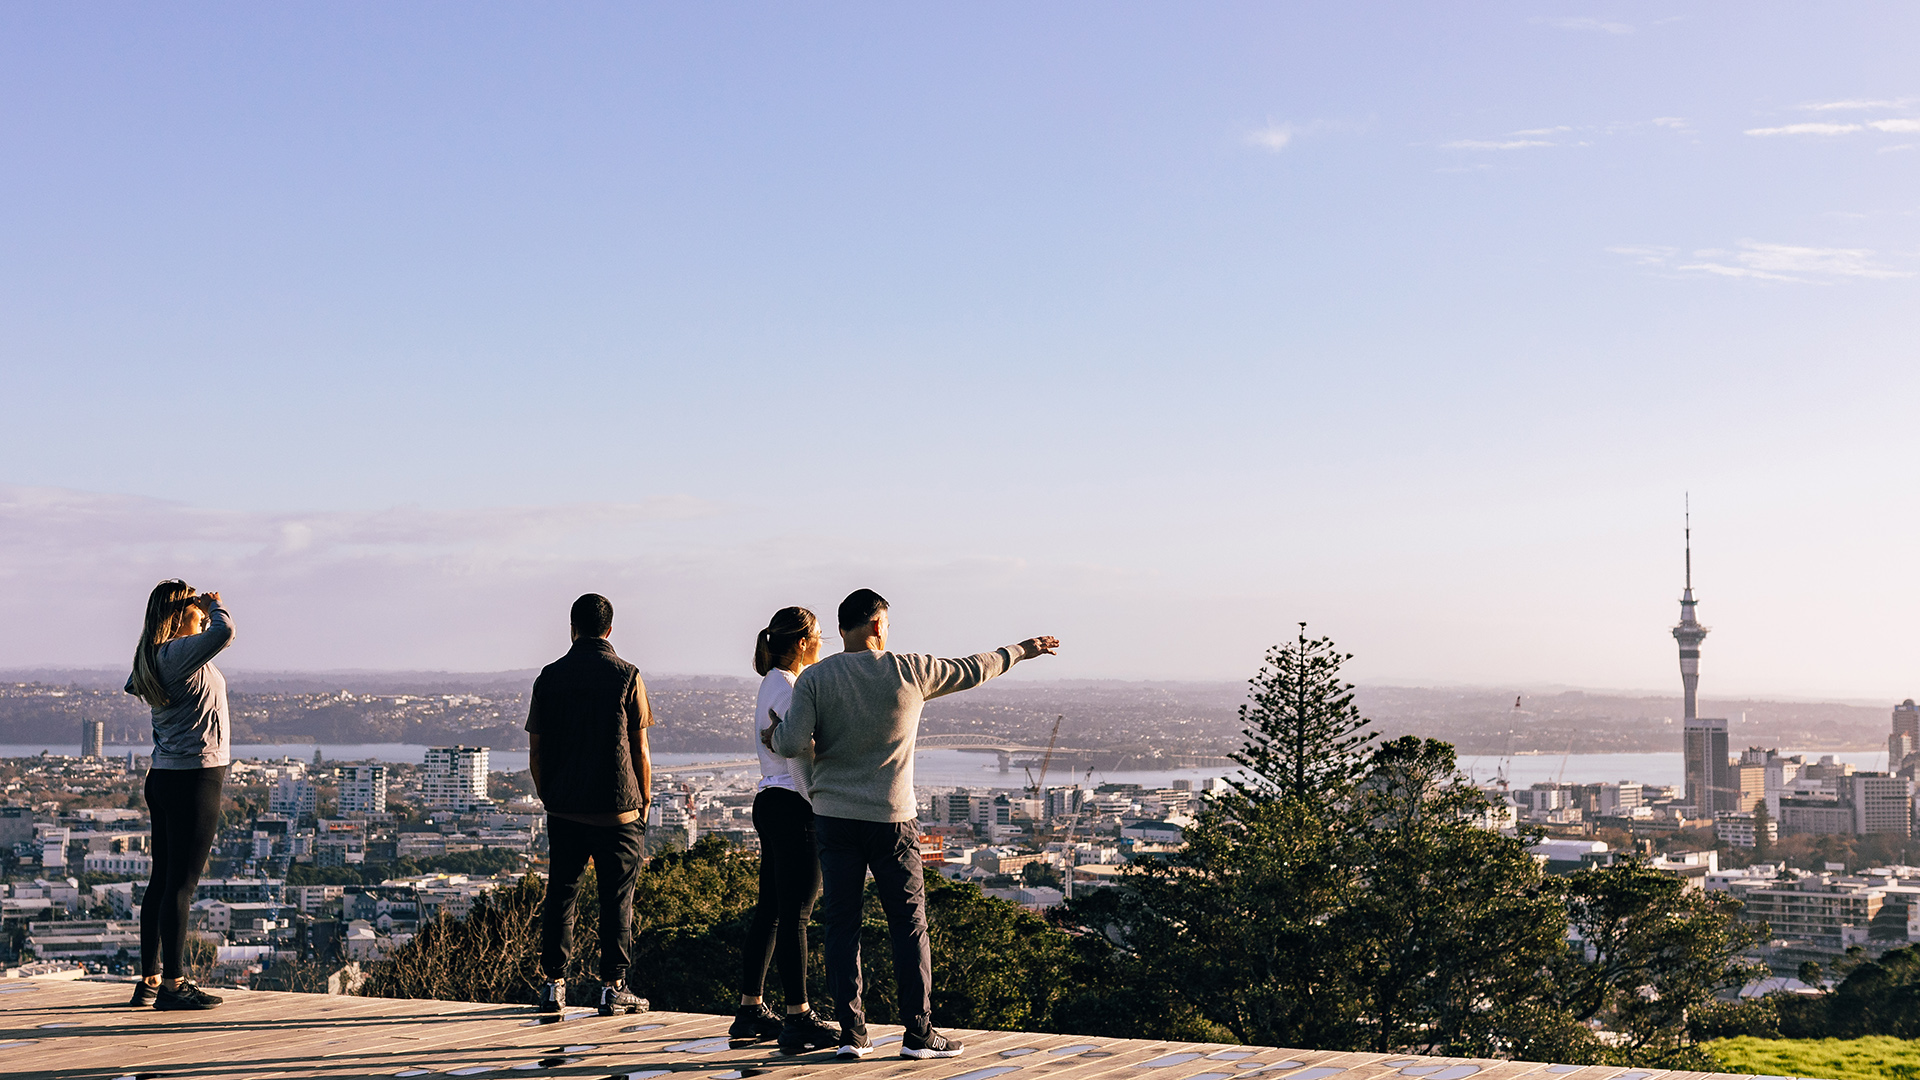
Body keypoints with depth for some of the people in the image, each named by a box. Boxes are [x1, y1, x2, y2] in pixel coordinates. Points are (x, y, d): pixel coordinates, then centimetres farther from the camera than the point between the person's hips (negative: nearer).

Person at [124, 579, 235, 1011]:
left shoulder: (154, 656, 11)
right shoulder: (178, 653, -15)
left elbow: (131, 686, 35)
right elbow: (224, 631, -34)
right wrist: (215, 605, -10)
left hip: (164, 776, 10)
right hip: (195, 776, -10)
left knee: (162, 880, 13)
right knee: (182, 882, -6)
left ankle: (150, 980, 19)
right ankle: (172, 983, -3)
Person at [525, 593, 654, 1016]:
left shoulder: (549, 677, 3)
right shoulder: (626, 676, -4)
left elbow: (535, 752, 5)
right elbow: (640, 751, -3)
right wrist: (644, 803, 8)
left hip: (564, 808, 2)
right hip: (618, 808, -2)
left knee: (560, 894, 11)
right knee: (616, 898, 4)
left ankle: (554, 984, 10)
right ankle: (612, 986, 4)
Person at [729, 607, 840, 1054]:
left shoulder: (771, 684, 16)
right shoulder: (786, 688, -14)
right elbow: (798, 756, -18)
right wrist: (821, 811, -16)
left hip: (770, 802, 10)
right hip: (792, 806, -10)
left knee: (770, 911, 12)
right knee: (795, 916, -6)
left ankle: (750, 1013, 16)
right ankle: (798, 1019, -2)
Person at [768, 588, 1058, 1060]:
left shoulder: (815, 679, -2)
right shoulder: (909, 670, -2)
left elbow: (792, 744, -10)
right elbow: (972, 670, 12)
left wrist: (774, 734, 14)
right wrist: (1020, 651, 28)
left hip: (834, 817, 1)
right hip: (892, 819, -1)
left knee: (841, 924, 6)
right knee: (909, 924, 6)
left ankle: (851, 1032, 6)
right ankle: (919, 1032, 6)